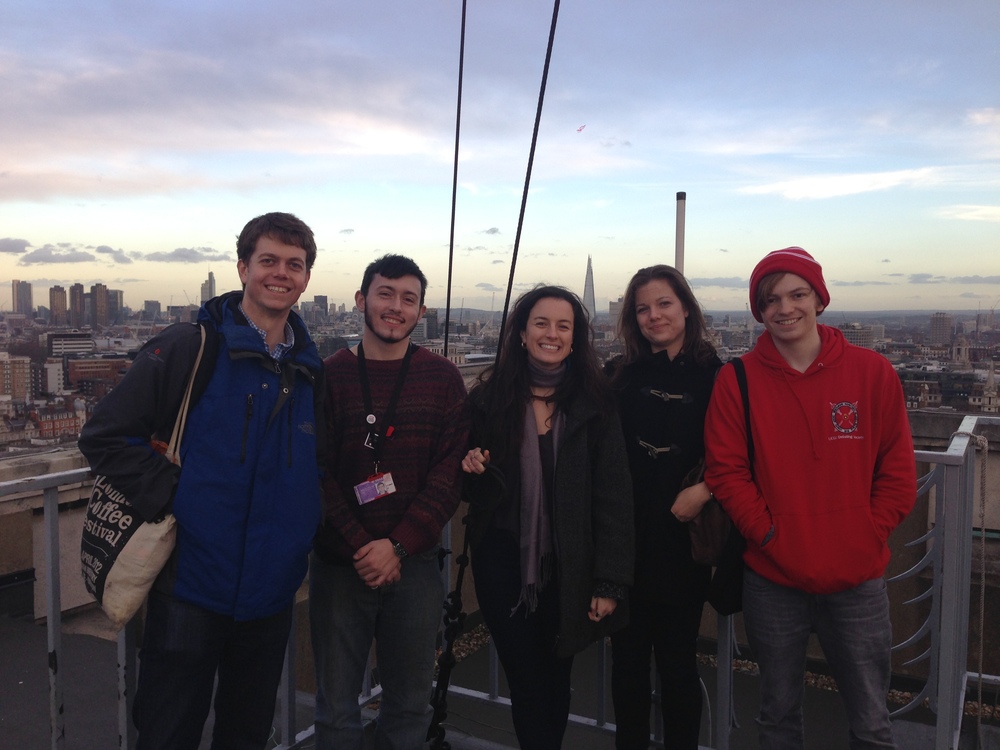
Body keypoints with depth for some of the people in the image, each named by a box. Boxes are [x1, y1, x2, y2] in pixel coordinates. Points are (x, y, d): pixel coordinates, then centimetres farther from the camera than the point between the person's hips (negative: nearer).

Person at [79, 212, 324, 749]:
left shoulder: (310, 370, 7)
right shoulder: (190, 348, -10)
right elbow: (105, 435, -11)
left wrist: (303, 514, 5)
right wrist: (170, 498, -16)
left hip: (271, 593, 5)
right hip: (192, 587, -5)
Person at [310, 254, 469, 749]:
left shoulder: (442, 379, 2)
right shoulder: (329, 375, 1)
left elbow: (450, 472, -4)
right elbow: (315, 472, -3)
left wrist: (397, 546, -12)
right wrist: (360, 547, -13)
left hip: (414, 564, 1)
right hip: (339, 565, 0)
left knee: (410, 703, 13)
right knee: (336, 706, 9)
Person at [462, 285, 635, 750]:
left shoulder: (594, 402, -3)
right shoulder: (490, 395, 1)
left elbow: (613, 496, -5)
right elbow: (471, 487, 11)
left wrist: (610, 582, -8)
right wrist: (473, 471, -12)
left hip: (568, 567, 0)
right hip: (503, 562, 1)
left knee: (556, 681, 11)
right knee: (527, 684, 3)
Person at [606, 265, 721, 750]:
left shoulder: (716, 377, -3)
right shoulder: (621, 376, 6)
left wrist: (705, 489, -20)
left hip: (681, 540, -3)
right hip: (624, 537, 3)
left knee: (677, 661, 8)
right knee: (627, 659, 13)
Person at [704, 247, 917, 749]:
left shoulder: (873, 373, -2)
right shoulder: (737, 381, -4)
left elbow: (897, 473, 1)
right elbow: (727, 472, -5)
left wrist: (865, 537, -7)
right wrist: (770, 536, -13)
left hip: (857, 578, 0)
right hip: (771, 579, 0)